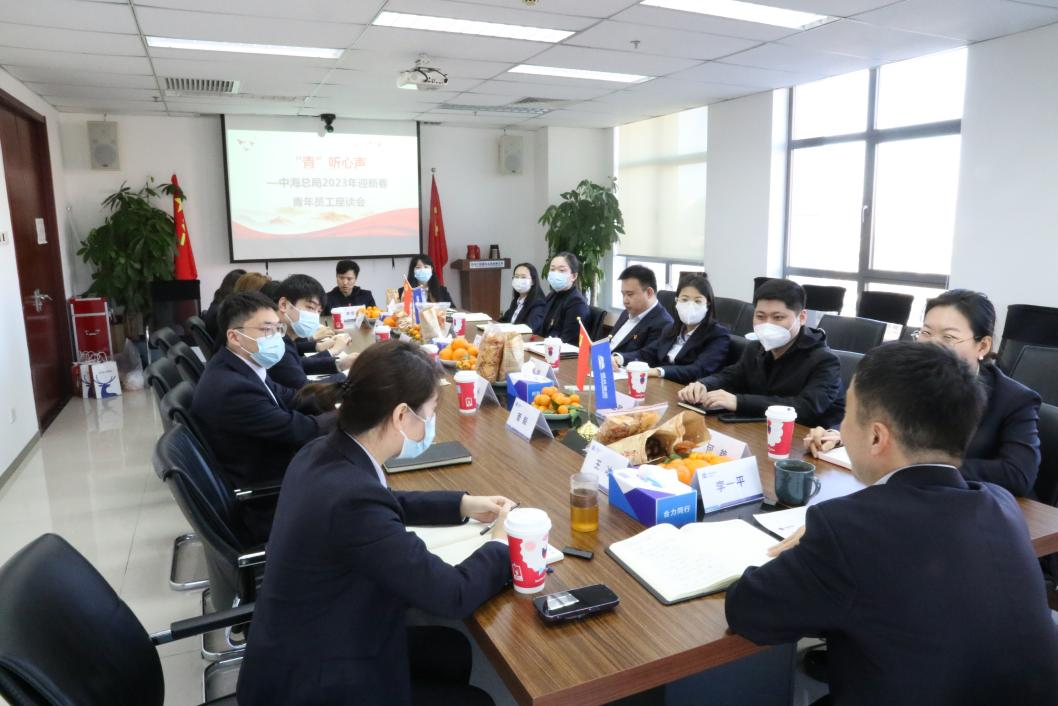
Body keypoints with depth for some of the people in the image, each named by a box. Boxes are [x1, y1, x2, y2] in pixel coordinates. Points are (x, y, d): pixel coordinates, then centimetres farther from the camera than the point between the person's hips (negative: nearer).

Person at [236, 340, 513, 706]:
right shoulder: (352, 498, -36)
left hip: (310, 644, 8)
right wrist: (502, 545, -9)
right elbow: (452, 595, -28)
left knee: (453, 650, 18)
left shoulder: (323, 452, -8)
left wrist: (463, 504, 10)